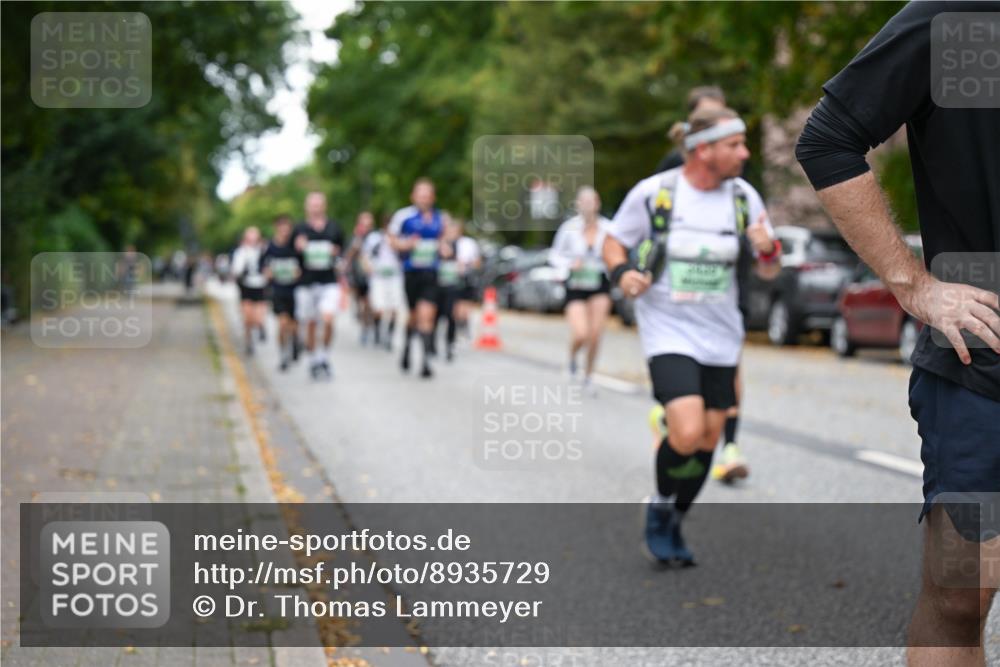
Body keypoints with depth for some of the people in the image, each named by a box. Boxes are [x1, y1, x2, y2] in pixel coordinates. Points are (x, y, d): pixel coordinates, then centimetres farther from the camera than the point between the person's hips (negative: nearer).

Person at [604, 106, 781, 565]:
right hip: (668, 332, -4)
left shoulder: (743, 195, 1)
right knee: (687, 433, -20)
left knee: (707, 440, 8)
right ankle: (659, 509, 9)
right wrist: (622, 272, -17)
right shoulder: (652, 192, -9)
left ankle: (673, 527, 30)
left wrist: (768, 249, -16)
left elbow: (768, 270, 7)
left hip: (721, 338, 5)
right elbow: (614, 241, 5)